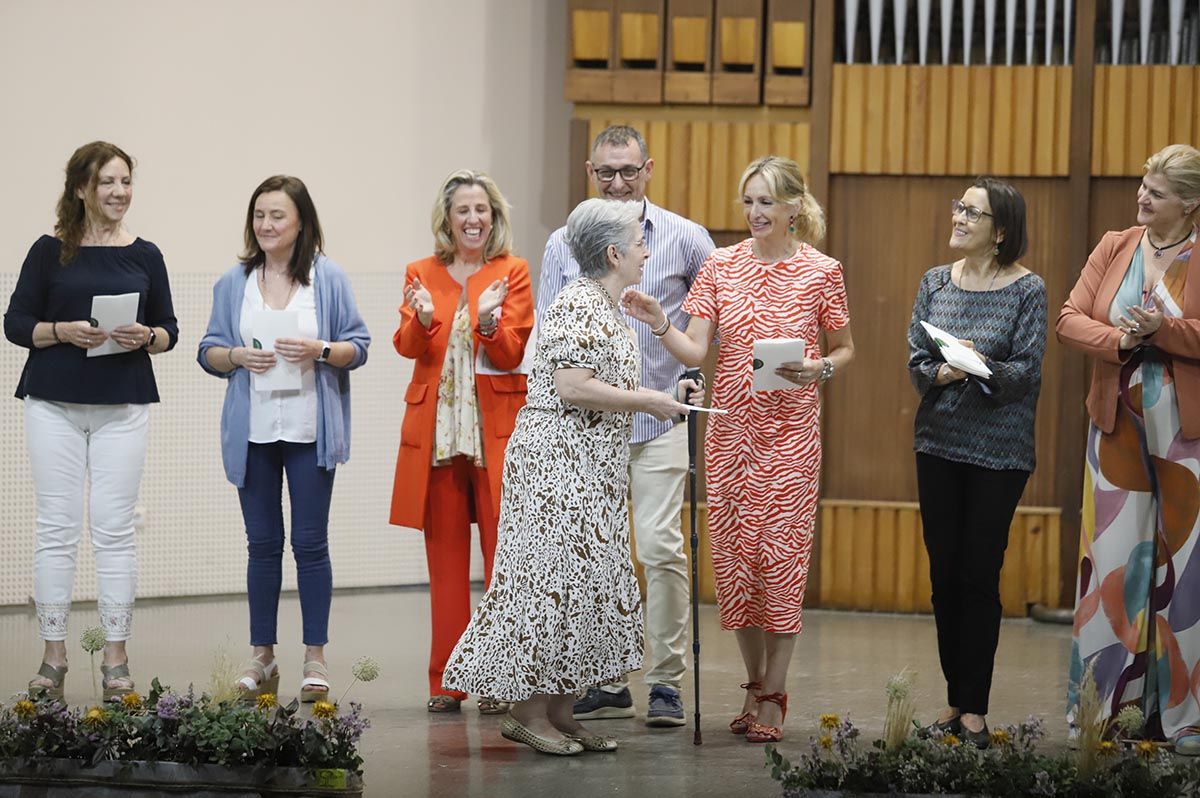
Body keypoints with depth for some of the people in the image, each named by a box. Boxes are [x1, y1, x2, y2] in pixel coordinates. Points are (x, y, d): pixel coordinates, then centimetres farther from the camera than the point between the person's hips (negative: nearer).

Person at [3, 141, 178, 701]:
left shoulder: (144, 255, 8)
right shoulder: (50, 252, 3)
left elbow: (168, 330, 12)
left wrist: (146, 337, -10)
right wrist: (63, 331, -15)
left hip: (122, 407, 1)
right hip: (54, 403, -1)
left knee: (114, 529, -2)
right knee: (56, 527, -1)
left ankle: (116, 660, 4)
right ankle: (53, 657, 6)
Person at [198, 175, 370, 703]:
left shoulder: (328, 278, 1)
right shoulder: (233, 283, 8)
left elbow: (358, 346, 2)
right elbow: (208, 352, 10)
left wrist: (321, 351, -17)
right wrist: (237, 356, -10)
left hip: (310, 432, -2)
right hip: (252, 432, 2)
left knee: (310, 542, 0)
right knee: (262, 543, 7)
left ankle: (315, 658, 7)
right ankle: (262, 656, 14)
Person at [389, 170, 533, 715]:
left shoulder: (512, 273, 4)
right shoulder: (422, 275, 11)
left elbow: (511, 354, -5)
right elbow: (407, 346, -2)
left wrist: (489, 324, -25)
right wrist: (423, 319, -23)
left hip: (496, 429, -2)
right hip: (437, 431, 2)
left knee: (502, 554, -3)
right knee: (445, 556, 4)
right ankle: (446, 682, 8)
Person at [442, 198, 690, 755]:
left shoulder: (606, 307, 17)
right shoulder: (579, 306, -15)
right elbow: (573, 388, -23)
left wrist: (653, 398, 10)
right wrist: (647, 401, -14)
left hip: (589, 470, 11)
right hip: (557, 463, -11)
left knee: (584, 579, 9)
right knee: (555, 575, -9)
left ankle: (559, 712, 11)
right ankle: (528, 711, -5)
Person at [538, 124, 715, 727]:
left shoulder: (684, 238, 2)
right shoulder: (564, 244, 8)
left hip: (659, 419, -3)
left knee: (661, 546, -12)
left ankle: (667, 682, -5)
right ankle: (608, 682, 12)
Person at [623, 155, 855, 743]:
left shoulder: (821, 272, -1)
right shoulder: (721, 266, 4)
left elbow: (845, 348, 9)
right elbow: (694, 351, -1)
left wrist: (818, 369, -10)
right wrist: (659, 325, -18)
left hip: (791, 428, -3)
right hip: (730, 425, 3)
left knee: (782, 550, -4)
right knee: (733, 551, 4)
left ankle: (774, 694, 4)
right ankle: (754, 681, 19)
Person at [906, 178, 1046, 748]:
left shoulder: (1026, 290, -5)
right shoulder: (935, 283, 8)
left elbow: (1027, 371, -9)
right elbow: (915, 359, 5)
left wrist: (983, 369, -27)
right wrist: (941, 373, -16)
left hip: (998, 449, -4)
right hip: (939, 443, 4)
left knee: (979, 575, -4)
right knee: (944, 573, 6)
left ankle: (974, 707, 2)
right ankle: (955, 699, 16)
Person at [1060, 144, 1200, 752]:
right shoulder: (1114, 248, 8)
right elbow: (1069, 321, 4)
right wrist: (1118, 339, -13)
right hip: (1120, 422, 3)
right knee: (1113, 560, 4)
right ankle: (1101, 707, 11)